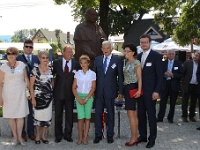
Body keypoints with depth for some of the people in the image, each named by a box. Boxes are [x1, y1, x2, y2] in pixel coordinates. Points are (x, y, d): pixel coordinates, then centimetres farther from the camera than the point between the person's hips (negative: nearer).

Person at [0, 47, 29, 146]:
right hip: (8, 93, -1)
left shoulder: (22, 65, 1)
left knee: (21, 115, 3)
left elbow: (26, 78, 7)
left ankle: (20, 137, 16)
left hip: (20, 93, 1)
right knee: (11, 116, 5)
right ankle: (15, 137, 18)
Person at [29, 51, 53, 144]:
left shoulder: (51, 70, 5)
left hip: (48, 97, 4)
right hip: (38, 97, -4)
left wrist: (53, 95, 5)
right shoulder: (35, 70, -7)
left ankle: (43, 135, 22)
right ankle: (37, 136, 21)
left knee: (47, 116, 7)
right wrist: (33, 98, -11)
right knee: (38, 116, 5)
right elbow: (31, 85, -7)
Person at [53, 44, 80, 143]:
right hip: (58, 93, 0)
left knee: (69, 115, 8)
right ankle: (58, 135, 21)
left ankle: (68, 135, 20)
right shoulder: (56, 63, -1)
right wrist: (51, 90, 0)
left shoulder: (76, 64, 0)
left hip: (70, 93, 0)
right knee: (58, 115, 9)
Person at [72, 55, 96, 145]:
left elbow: (93, 88, -2)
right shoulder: (77, 73, 5)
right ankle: (80, 138, 4)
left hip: (88, 97, 0)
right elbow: (74, 87, 4)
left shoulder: (92, 74, 1)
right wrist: (78, 98, -7)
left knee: (87, 117, 1)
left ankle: (85, 138, 8)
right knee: (81, 117, -6)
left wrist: (86, 99, -9)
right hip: (79, 96, 1)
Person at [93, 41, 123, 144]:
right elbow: (94, 74, 10)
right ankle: (98, 135, 16)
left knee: (110, 114, 8)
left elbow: (120, 76, -1)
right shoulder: (97, 60, 9)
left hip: (110, 91, -2)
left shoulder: (117, 60, -1)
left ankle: (110, 135, 19)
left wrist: (120, 91, -4)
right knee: (98, 113, 5)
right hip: (99, 91, 3)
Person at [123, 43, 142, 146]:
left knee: (130, 114, -8)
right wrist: (122, 91, 13)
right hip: (127, 89, 9)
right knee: (133, 114, 10)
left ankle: (133, 138, -2)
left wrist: (139, 90, -22)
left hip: (132, 89, -9)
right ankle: (135, 137, 16)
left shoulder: (136, 63, -8)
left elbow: (139, 78, -13)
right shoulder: (127, 63, 15)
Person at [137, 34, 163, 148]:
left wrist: (156, 91, -15)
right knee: (141, 114, 10)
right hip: (140, 90, 6)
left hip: (150, 91, -6)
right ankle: (143, 136, 22)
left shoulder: (156, 56, -7)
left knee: (151, 114, 3)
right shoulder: (139, 56, 11)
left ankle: (152, 138, 14)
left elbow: (160, 75, -9)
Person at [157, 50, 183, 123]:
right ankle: (160, 117, 8)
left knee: (172, 103, 6)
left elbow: (181, 74, -3)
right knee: (162, 102, 1)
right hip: (165, 85, 1)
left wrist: (172, 75, -17)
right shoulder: (163, 63, 7)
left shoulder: (178, 63, 3)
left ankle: (170, 118, 17)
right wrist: (164, 74, -16)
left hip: (174, 85, 0)